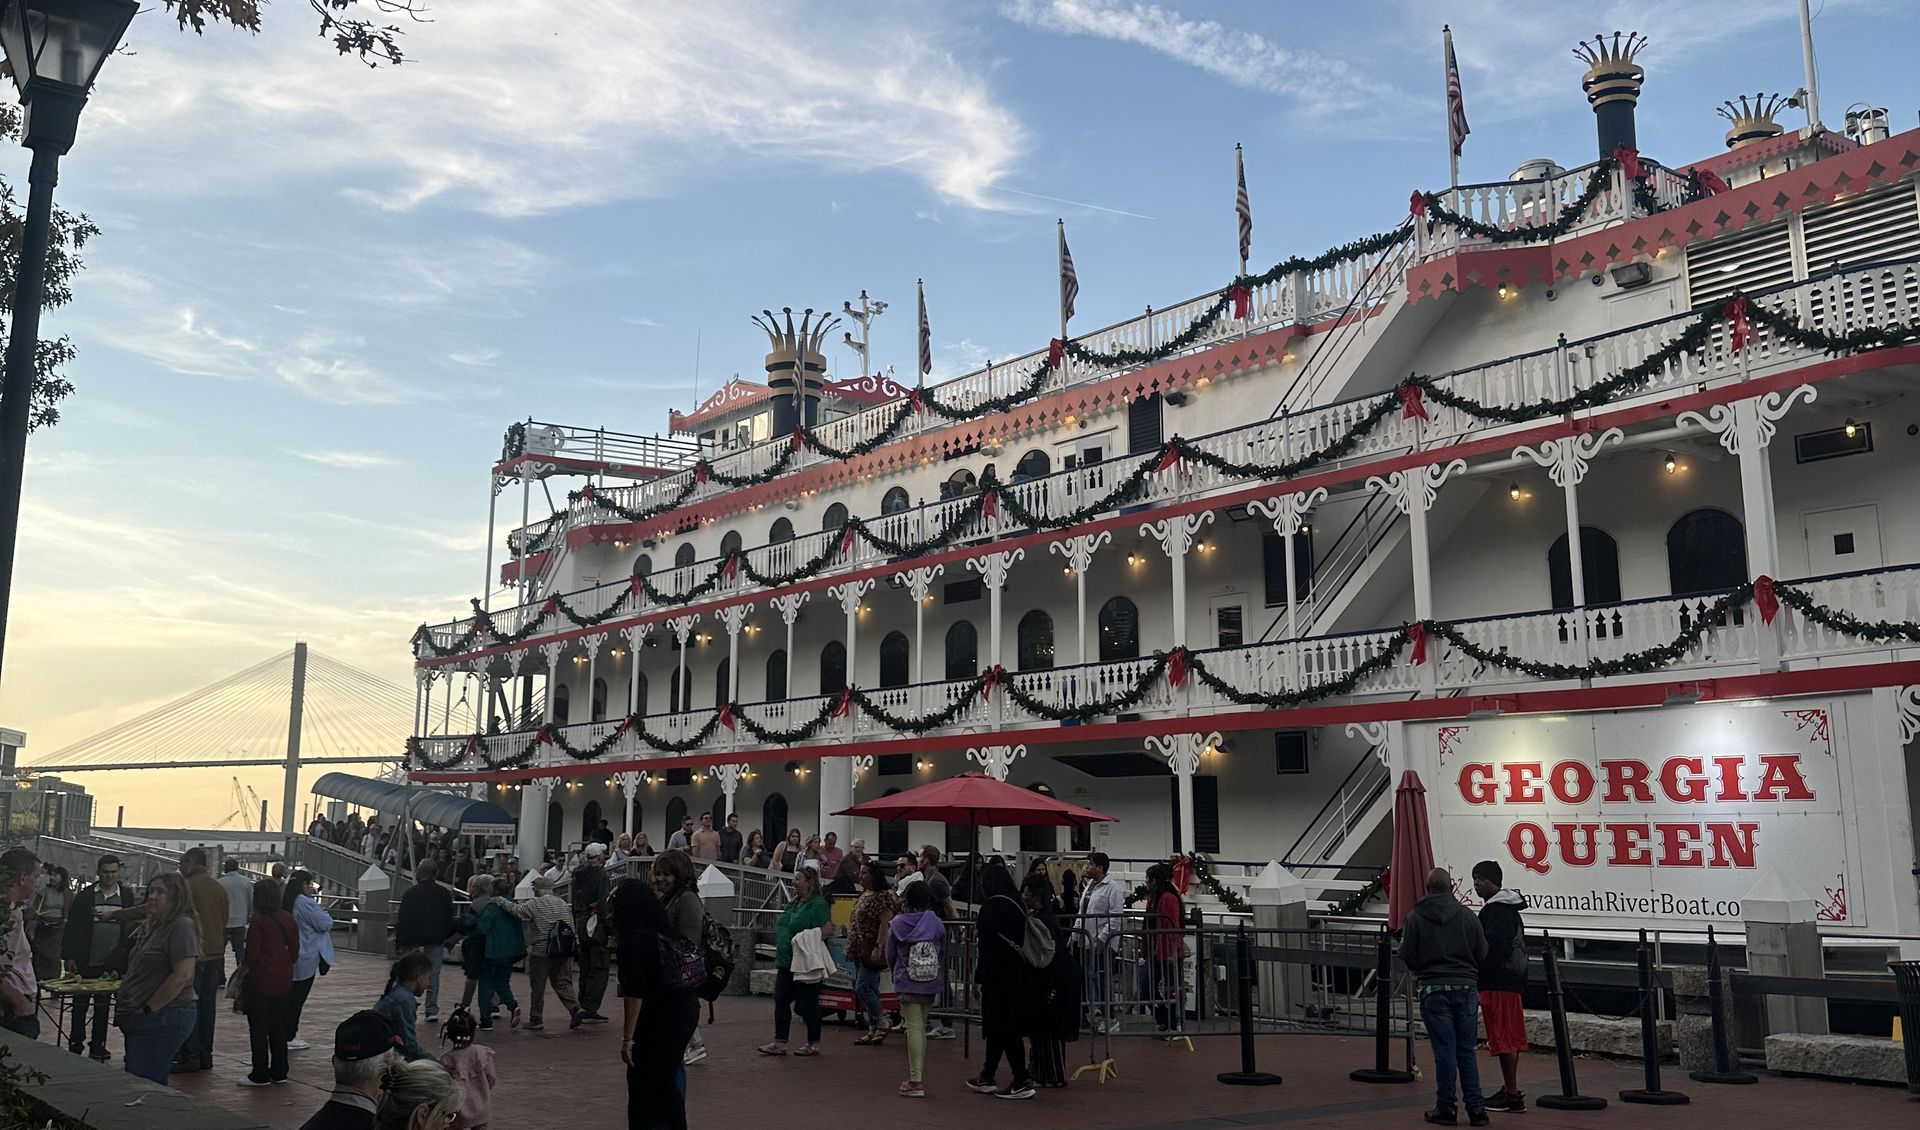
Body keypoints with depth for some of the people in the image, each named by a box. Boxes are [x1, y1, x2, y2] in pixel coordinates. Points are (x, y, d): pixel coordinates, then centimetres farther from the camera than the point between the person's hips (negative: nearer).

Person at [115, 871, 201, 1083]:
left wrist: (148, 1009, -15)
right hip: (143, 1020, 10)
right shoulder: (153, 927, 19)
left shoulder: (181, 927, -12)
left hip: (164, 1020, -10)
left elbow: (182, 975, -20)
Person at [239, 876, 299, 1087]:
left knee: (258, 1029, 3)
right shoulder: (288, 919, 4)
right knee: (278, 1028, 15)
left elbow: (252, 956, -15)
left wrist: (241, 972, 2)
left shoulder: (258, 922, -15)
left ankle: (260, 1075, 6)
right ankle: (279, 1072, 19)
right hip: (284, 981, 6)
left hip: (260, 982, -6)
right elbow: (295, 952, 9)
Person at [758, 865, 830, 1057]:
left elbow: (827, 929, -23)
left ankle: (814, 1044, 13)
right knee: (781, 1001, 6)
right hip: (787, 962, 9)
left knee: (807, 1004, 1)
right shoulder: (793, 904, 14)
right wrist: (781, 953, 13)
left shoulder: (817, 905, -13)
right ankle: (779, 1044, 11)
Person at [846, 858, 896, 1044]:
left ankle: (881, 1023, 0)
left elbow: (886, 923, -19)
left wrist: (878, 948, -26)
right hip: (860, 951, 9)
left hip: (872, 951, -9)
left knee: (863, 987, -12)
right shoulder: (865, 896, 16)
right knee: (870, 990, 10)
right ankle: (873, 1030, 14)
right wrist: (851, 948, 20)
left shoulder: (883, 897, -13)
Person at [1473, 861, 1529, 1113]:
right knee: (1510, 1037, 15)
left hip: (1497, 983, -11)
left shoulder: (1496, 910, -15)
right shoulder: (1509, 909, 19)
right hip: (1511, 981, 11)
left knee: (1503, 1038, -7)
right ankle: (1510, 1090, 22)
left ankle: (1512, 1096, -5)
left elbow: (1494, 948, -23)